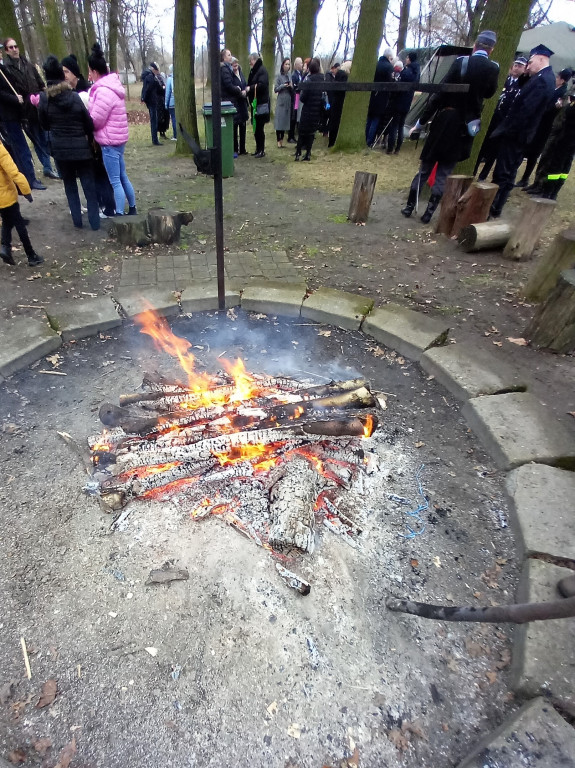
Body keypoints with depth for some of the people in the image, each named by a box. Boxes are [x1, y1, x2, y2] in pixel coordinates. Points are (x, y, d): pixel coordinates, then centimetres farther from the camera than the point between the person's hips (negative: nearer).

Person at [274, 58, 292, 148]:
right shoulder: (279, 75, -3)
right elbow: (275, 89, -6)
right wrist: (283, 85, -17)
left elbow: (292, 91, 16)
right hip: (281, 101, -5)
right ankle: (278, 141, -5)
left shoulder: (290, 75, 11)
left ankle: (282, 140, 11)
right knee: (279, 121, -8)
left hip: (288, 101, 5)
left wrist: (291, 86, -5)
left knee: (285, 120, 5)